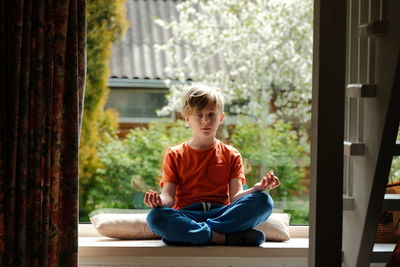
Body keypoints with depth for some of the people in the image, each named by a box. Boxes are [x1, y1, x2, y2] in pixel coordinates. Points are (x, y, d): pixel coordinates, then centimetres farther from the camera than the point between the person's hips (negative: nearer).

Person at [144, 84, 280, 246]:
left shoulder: (231, 155, 18)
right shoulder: (175, 155, 15)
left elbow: (235, 196, 5)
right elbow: (169, 196, 5)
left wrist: (256, 189, -17)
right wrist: (160, 200, -20)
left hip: (222, 212, 1)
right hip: (187, 216, -1)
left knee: (264, 201, -26)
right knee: (155, 217, -35)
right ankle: (228, 237, -34)